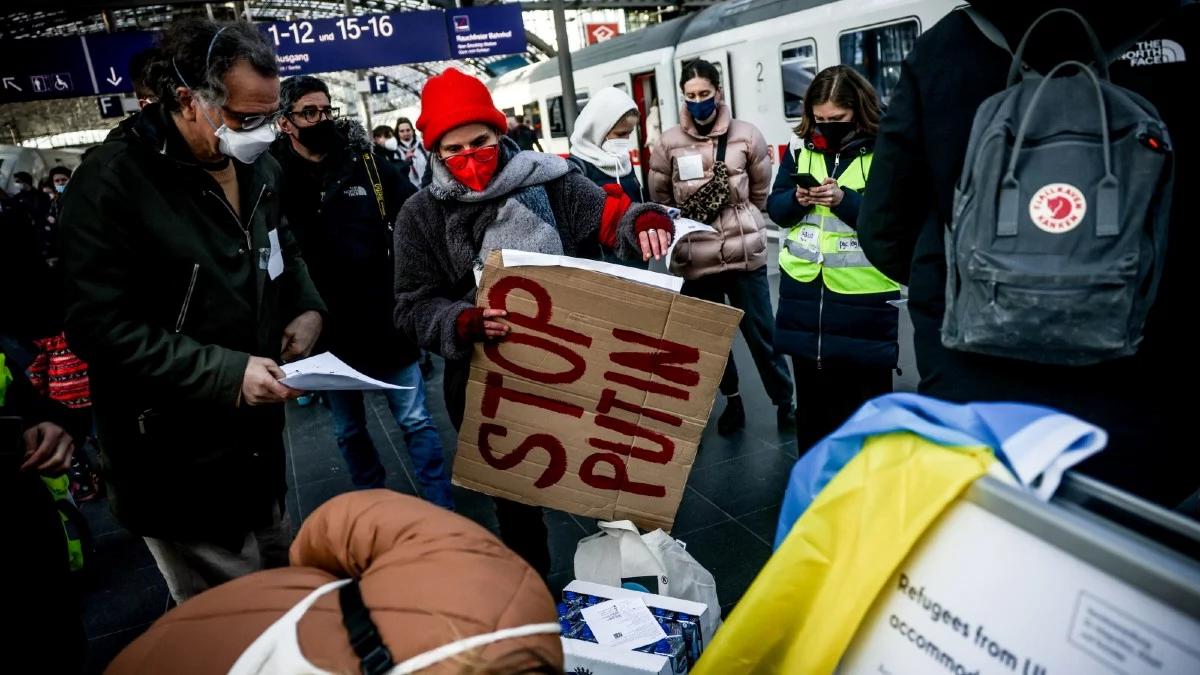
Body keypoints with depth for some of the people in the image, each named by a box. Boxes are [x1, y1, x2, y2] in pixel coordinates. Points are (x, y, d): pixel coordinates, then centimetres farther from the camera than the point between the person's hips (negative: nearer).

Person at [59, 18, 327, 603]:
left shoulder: (258, 167, 3)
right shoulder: (111, 183, -19)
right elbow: (101, 328, -21)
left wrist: (307, 308, 0)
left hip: (257, 440, 7)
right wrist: (228, 374, -26)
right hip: (177, 467, -7)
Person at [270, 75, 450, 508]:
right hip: (327, 330, 1)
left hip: (385, 321, 0)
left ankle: (443, 512, 21)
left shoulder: (366, 164, -1)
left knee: (415, 422, 7)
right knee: (349, 432, 18)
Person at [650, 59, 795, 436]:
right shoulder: (669, 143, -1)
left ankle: (784, 403, 25)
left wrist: (741, 222, 7)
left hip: (745, 254, -1)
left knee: (762, 334, 8)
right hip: (694, 259, 1)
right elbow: (660, 199, 10)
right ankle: (732, 399, 34)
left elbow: (762, 192, 10)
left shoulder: (745, 136, -2)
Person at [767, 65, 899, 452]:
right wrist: (797, 199, -14)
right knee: (811, 398, 18)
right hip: (803, 290, 5)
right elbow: (775, 208, 7)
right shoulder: (800, 148, 6)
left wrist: (844, 199, -25)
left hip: (863, 295, -4)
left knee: (865, 401, 7)